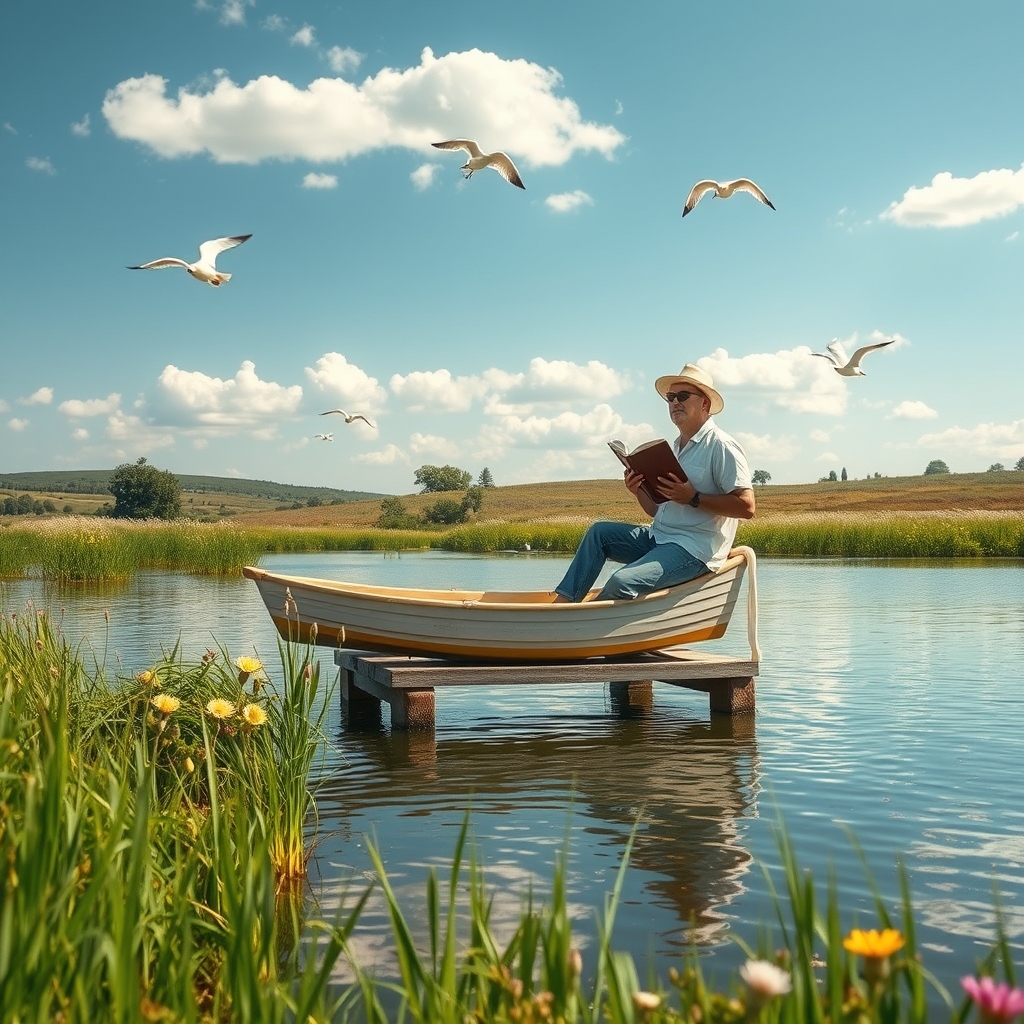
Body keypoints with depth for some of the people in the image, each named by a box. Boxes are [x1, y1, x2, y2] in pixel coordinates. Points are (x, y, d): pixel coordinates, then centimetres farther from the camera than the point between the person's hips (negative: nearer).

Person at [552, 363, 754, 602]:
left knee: (623, 582, -27)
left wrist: (693, 498, -20)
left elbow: (746, 506, -18)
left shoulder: (721, 446, -9)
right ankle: (563, 602, -5)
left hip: (696, 549, -9)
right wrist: (639, 491, 0)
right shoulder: (675, 448, 18)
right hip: (658, 537, 9)